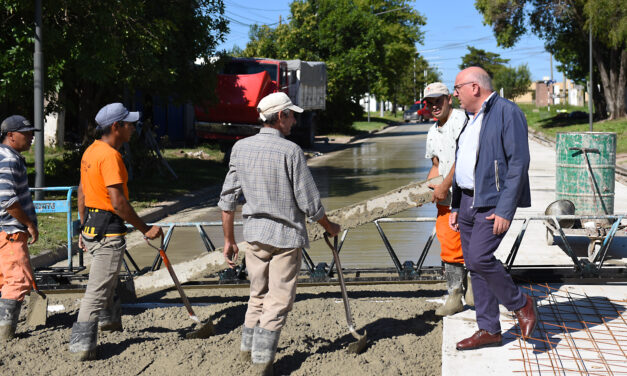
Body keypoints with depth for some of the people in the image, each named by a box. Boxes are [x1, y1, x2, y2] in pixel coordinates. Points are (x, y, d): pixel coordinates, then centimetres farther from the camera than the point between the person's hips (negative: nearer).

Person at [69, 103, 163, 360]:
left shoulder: (90, 151, 10)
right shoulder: (110, 156, -21)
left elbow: (82, 191, 18)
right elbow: (118, 202, -26)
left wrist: (84, 226, 25)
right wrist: (145, 229, -20)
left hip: (91, 226, 10)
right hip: (108, 231, -10)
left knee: (108, 275, 30)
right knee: (98, 289, -5)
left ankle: (109, 318, 48)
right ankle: (82, 344, -3)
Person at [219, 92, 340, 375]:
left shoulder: (241, 147, 1)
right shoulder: (290, 151, -15)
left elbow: (228, 197, 4)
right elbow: (309, 202, -12)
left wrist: (228, 240, 12)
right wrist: (329, 228, 7)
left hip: (253, 233, 5)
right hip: (286, 235, -5)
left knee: (258, 294, 21)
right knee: (279, 299, 5)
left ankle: (248, 347, 29)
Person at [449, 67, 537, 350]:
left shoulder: (507, 112, -10)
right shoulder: (471, 118, 17)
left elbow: (519, 162, -17)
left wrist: (505, 209, -22)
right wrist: (455, 206, 17)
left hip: (494, 202, -9)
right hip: (468, 201, 9)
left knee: (480, 258, -19)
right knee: (474, 265, 8)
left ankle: (521, 304, 4)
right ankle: (489, 330, 17)